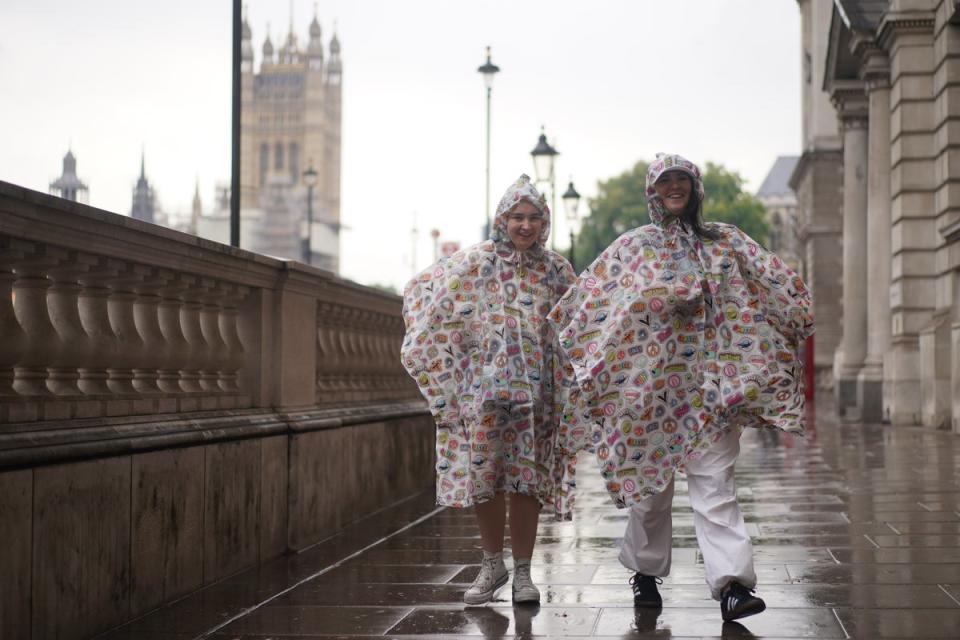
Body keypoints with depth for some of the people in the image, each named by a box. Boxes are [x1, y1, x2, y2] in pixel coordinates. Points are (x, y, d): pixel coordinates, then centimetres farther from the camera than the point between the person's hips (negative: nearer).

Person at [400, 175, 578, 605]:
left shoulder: (555, 268, 7)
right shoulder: (473, 263, 1)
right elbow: (420, 290, 9)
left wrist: (573, 375, 14)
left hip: (536, 389, 1)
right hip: (483, 386, -1)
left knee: (527, 479, 1)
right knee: (483, 475, 2)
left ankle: (522, 571, 11)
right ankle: (492, 565, 18)